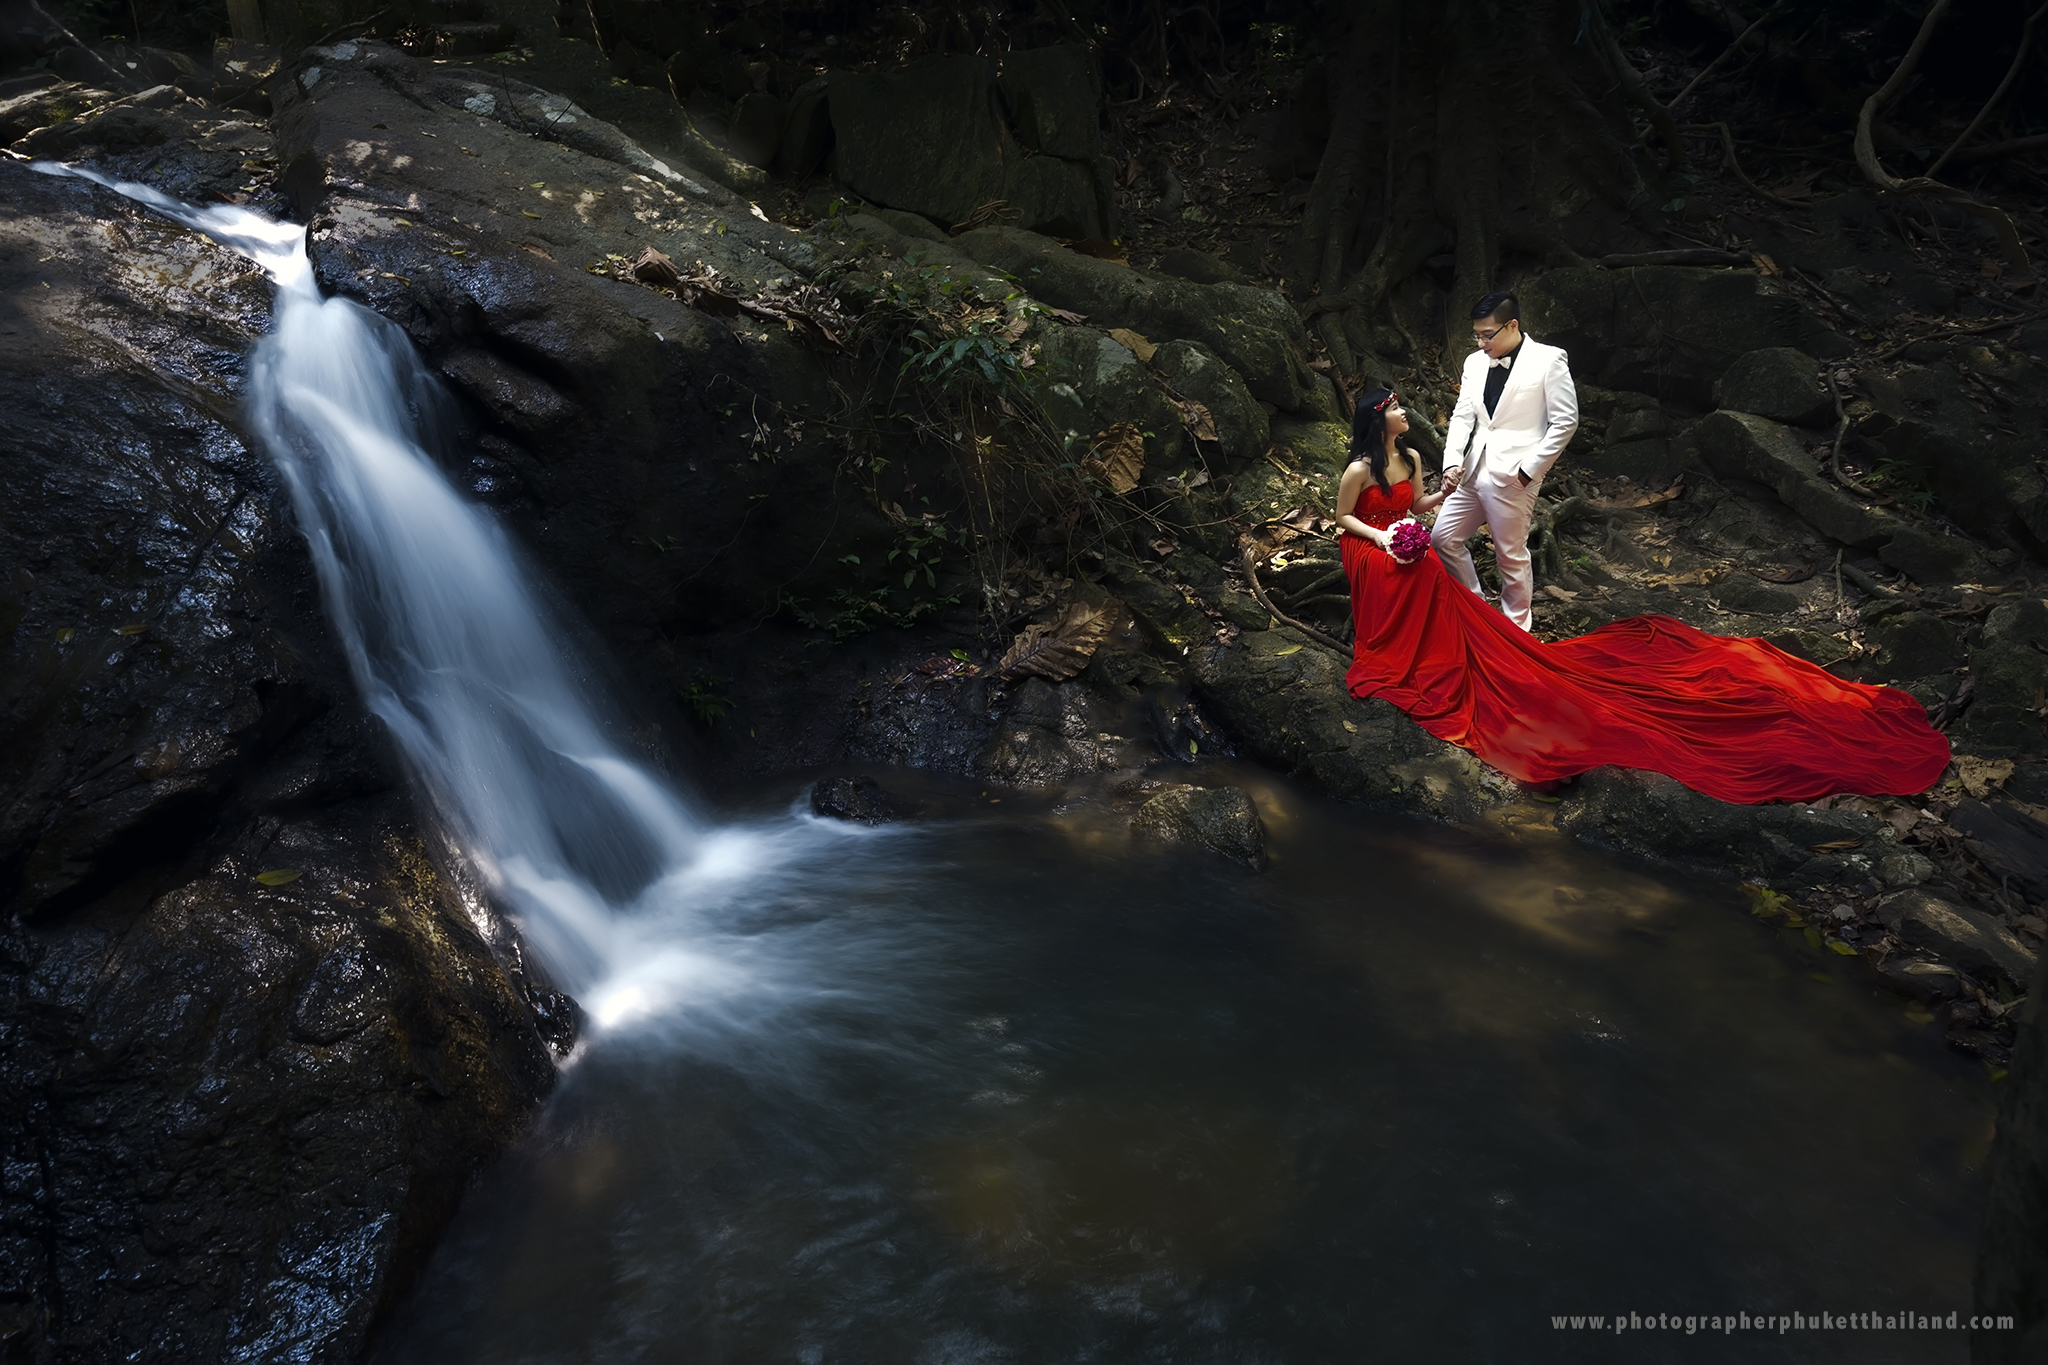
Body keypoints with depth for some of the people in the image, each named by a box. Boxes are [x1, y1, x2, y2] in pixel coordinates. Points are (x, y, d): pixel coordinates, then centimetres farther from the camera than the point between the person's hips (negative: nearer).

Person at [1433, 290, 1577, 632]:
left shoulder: (1548, 360, -8)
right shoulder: (1475, 362, 8)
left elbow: (1565, 421, -8)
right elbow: (1462, 416, 10)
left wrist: (1529, 469, -11)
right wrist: (1453, 461, -5)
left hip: (1513, 476, -6)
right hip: (1473, 471, 7)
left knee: (1511, 555, 2)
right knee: (1444, 538, 9)